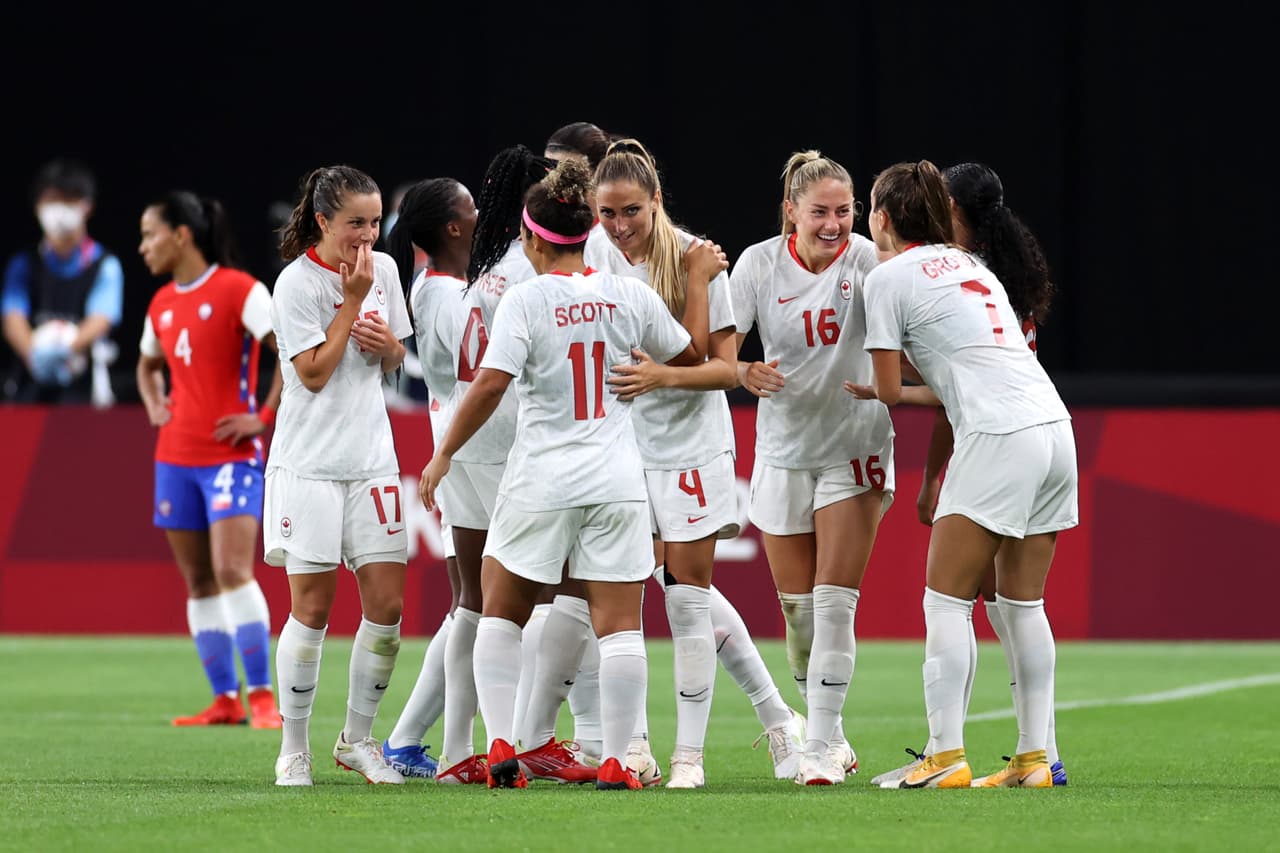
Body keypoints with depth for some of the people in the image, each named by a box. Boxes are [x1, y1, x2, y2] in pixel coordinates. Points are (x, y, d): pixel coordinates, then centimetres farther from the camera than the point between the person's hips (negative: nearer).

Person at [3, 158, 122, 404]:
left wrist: (66, 349, -33)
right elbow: (13, 319, -3)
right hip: (31, 389, 2)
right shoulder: (24, 265, 9)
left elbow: (100, 321, -10)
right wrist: (34, 353, -27)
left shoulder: (105, 266, 2)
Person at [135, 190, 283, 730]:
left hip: (231, 454, -7)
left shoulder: (239, 290, -9)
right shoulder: (161, 305, 13)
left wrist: (266, 417, -14)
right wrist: (155, 408, 14)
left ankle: (262, 697, -14)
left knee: (232, 570, -17)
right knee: (198, 581, 5)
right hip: (176, 456, 7)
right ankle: (225, 701, 9)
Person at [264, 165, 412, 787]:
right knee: (312, 607, -3)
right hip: (310, 461, -5)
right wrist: (352, 299, -16)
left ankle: (358, 739, 15)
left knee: (387, 605, -1)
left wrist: (388, 345, -5)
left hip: (371, 459, 5)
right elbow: (314, 373, -15)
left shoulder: (384, 269, 6)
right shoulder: (296, 283, -11)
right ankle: (293, 751, 8)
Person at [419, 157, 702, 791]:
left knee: (501, 615, 15)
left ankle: (501, 746, 6)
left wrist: (444, 454, -8)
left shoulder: (525, 300, -9)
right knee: (619, 626, 2)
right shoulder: (629, 295, 2)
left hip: (541, 478, -2)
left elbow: (489, 384, -17)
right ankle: (614, 761, -3)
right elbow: (689, 358, 15)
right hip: (616, 482, 2)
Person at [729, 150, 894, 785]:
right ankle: (827, 731, 26)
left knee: (834, 601, -11)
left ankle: (821, 747, -7)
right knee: (796, 607, 8)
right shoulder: (760, 263, -7)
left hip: (855, 443, -3)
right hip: (784, 448, 3)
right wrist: (746, 372, -27)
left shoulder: (868, 260, -12)